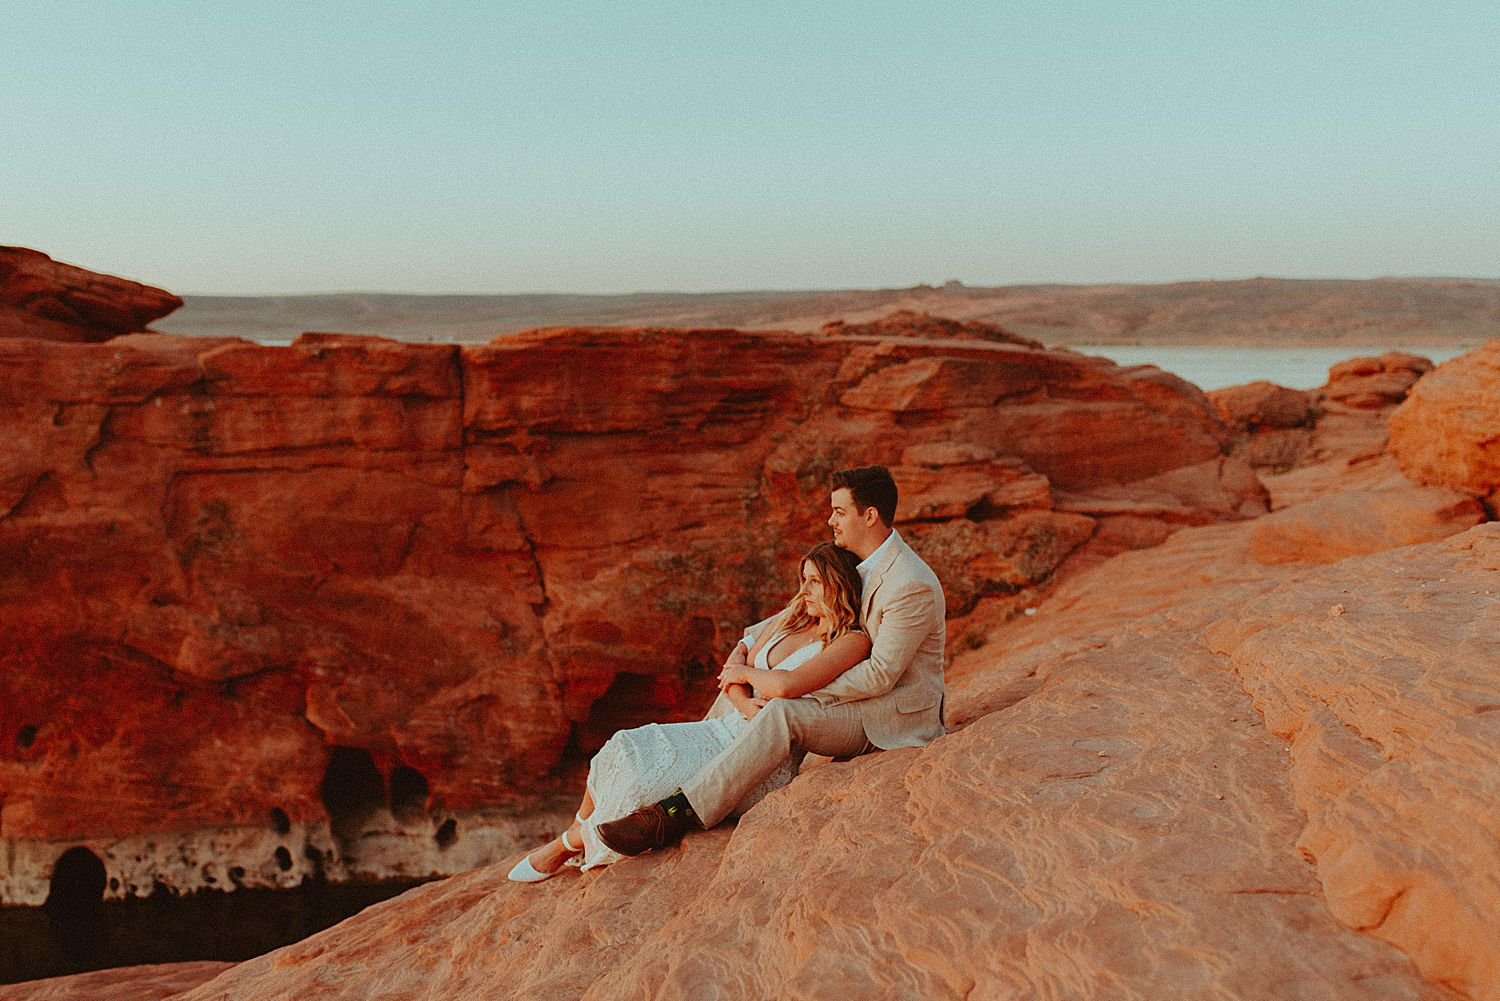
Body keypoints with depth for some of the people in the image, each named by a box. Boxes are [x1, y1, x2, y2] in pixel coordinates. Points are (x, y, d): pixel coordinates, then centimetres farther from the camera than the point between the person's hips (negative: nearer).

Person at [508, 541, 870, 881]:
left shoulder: (852, 642, -11)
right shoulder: (791, 620, 13)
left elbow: (784, 685, -26)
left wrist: (742, 669, -6)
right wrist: (743, 702, -12)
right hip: (726, 730, 7)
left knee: (647, 777, -20)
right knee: (624, 750, -13)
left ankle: (570, 843, 5)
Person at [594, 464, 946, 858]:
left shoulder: (912, 585, -23)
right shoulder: (857, 566, 8)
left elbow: (879, 674, -25)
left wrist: (804, 687, -20)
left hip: (895, 719, -10)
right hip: (862, 706, 10)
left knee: (783, 714, -33)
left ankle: (674, 815, -34)